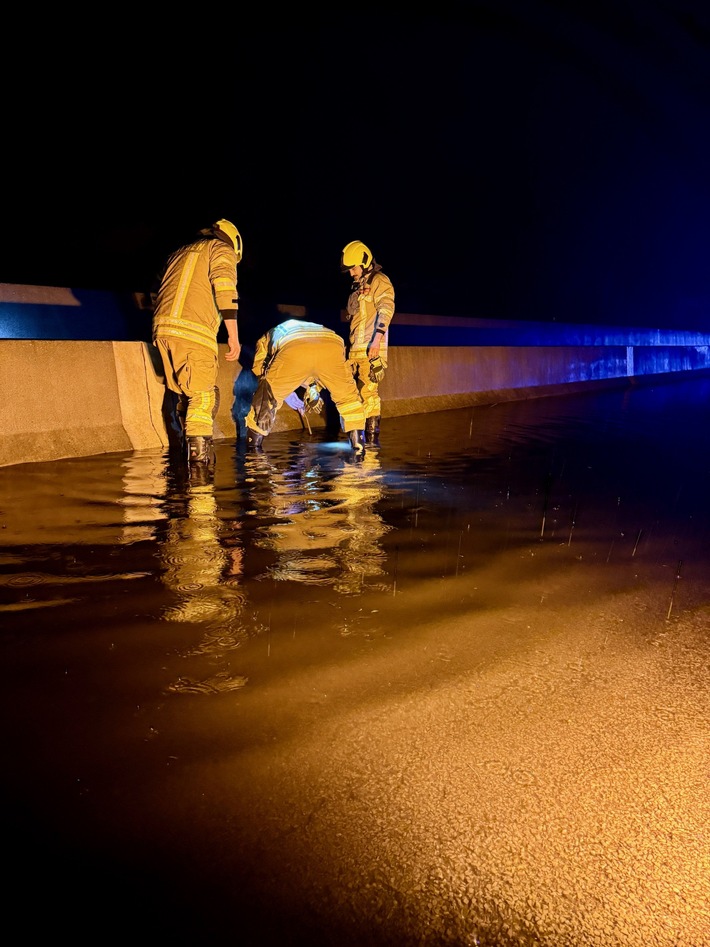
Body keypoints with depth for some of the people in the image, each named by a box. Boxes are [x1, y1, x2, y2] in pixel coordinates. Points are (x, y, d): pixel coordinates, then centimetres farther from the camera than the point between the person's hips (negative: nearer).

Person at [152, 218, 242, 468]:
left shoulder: (179, 253, 32)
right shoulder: (222, 250, 10)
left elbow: (160, 292, 29)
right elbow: (225, 290, -6)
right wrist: (233, 336, -9)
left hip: (162, 327, 7)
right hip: (194, 330, -7)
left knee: (185, 395, 16)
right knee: (203, 396, -4)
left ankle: (191, 450, 20)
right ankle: (199, 454, -12)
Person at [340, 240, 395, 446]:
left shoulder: (379, 281, -3)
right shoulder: (357, 286, 24)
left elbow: (386, 311, -16)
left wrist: (377, 340, -26)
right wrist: (349, 347, 22)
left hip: (371, 349, -9)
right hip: (355, 350, 9)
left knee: (368, 392, -12)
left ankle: (372, 437, -9)